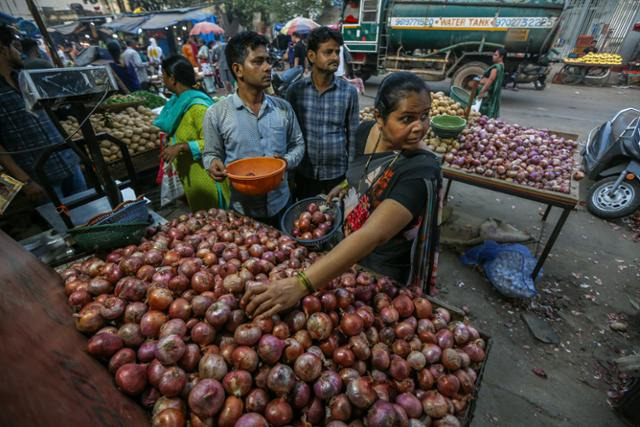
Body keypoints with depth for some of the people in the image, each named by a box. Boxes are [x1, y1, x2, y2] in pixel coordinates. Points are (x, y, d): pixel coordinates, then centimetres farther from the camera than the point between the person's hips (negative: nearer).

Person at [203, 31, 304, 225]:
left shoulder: (283, 107, -1)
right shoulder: (216, 114, -8)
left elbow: (298, 144, 7)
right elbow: (211, 154, 1)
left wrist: (287, 161, -13)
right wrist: (214, 164, -22)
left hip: (281, 204, 3)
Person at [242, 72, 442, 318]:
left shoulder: (421, 171, -34)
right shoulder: (367, 131, -14)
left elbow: (373, 235, -47)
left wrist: (300, 285, -53)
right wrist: (347, 186, -2)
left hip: (385, 273, -6)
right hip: (350, 250, 6)